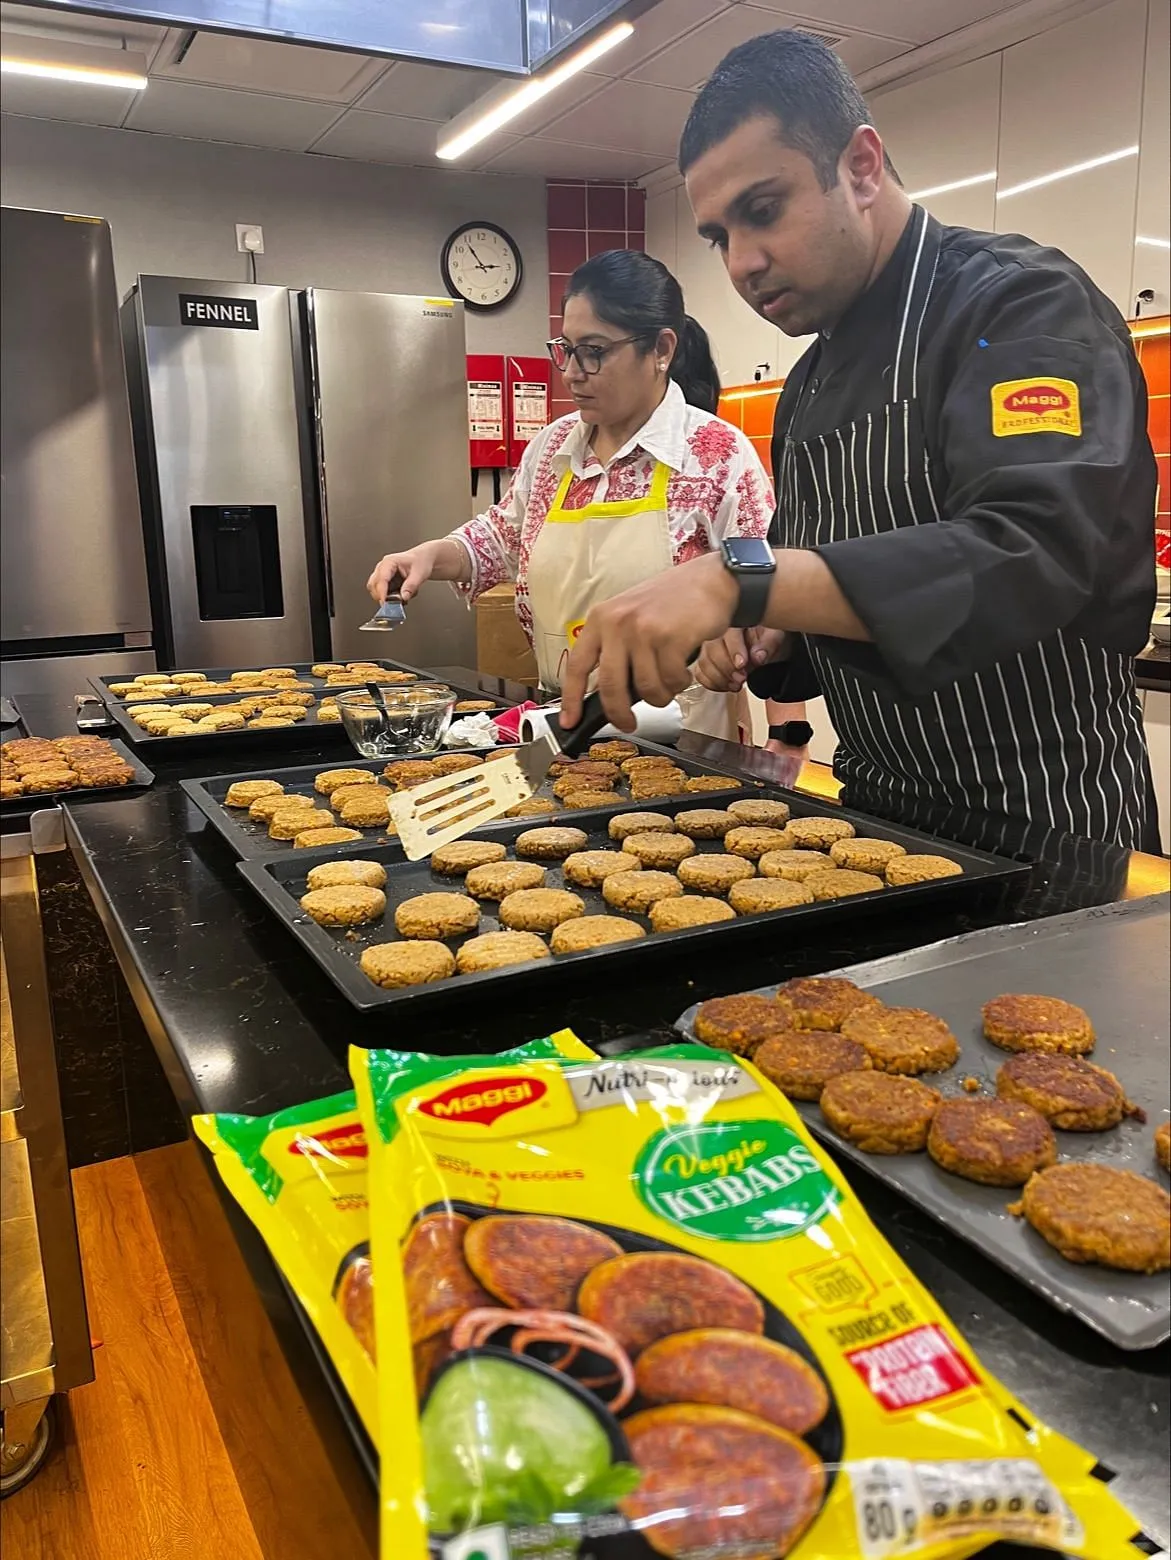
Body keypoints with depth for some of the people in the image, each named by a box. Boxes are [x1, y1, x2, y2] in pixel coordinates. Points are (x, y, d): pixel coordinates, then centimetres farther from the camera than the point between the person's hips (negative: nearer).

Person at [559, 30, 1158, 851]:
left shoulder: (1024, 307, -14)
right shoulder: (808, 388, 9)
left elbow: (1032, 554, -32)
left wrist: (739, 582, -40)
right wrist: (763, 640, -5)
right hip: (881, 816, 7)